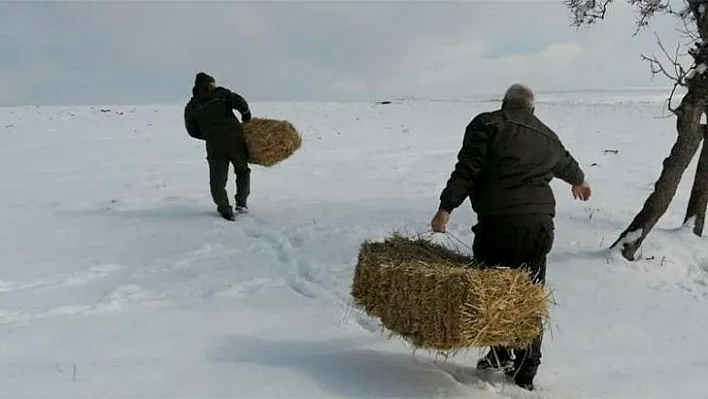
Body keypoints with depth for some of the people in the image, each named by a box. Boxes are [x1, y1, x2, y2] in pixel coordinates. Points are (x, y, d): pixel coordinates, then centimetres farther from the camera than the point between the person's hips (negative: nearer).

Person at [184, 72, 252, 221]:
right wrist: (247, 117, 6)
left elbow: (192, 131, 13)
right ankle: (241, 203, 16)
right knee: (242, 171, 20)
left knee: (217, 179, 11)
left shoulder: (191, 107, 12)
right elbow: (238, 101, -10)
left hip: (215, 147, 1)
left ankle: (224, 208, -1)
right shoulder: (221, 93, 5)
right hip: (235, 139, 0)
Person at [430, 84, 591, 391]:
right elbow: (566, 164, 40)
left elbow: (466, 170, -10)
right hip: (538, 227, 5)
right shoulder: (547, 136, 20)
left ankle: (501, 355, 13)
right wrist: (578, 181, 61)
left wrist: (446, 208, -11)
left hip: (498, 225, -5)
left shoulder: (486, 124, 2)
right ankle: (525, 374, 19)